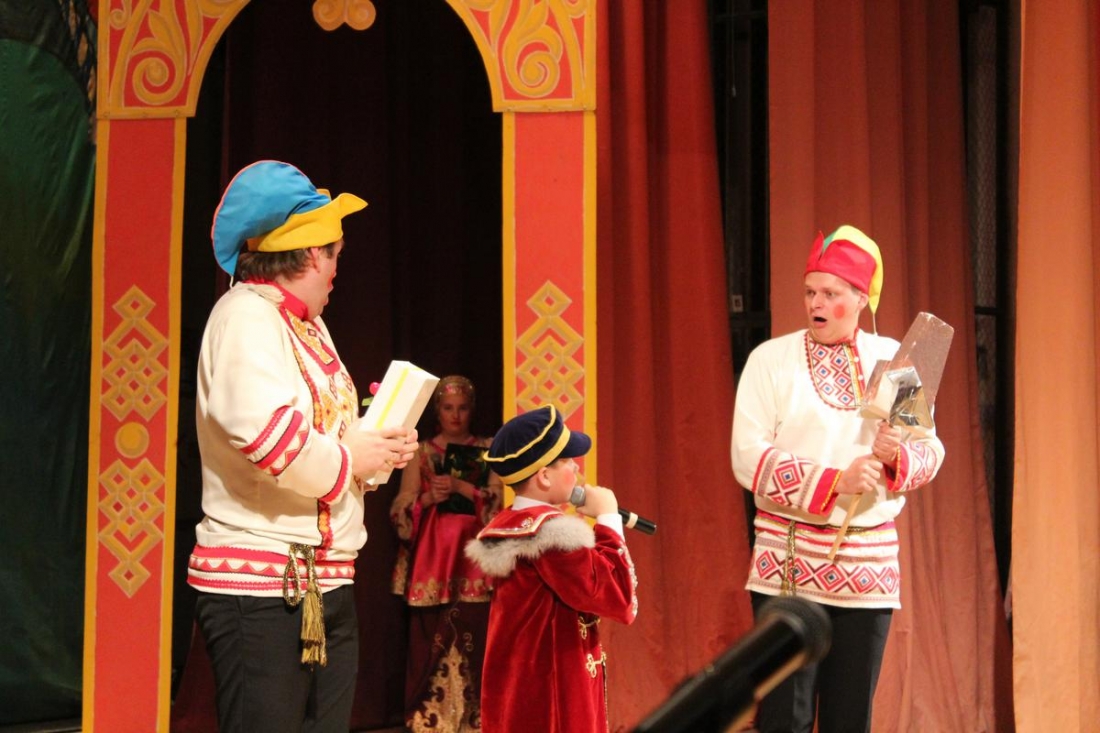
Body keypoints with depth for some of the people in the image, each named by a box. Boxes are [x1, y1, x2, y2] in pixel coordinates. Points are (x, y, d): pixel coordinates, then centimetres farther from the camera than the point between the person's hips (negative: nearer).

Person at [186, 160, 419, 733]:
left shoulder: (309, 325, 18)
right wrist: (351, 458, -15)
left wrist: (381, 444, 1)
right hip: (261, 585, -10)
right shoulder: (246, 314, -13)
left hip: (327, 580, 10)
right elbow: (267, 430, -29)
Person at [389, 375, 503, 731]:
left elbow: (497, 498, 0)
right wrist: (428, 498, -15)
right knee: (430, 638, -7)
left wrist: (460, 487, -13)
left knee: (474, 637, -7)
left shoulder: (487, 449, 12)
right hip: (432, 552, 0)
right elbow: (401, 509, 4)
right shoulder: (421, 451, 10)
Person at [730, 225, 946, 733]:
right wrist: (833, 481, -18)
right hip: (789, 560, -3)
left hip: (869, 562, 3)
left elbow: (931, 449, 8)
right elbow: (747, 457, -9)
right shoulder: (772, 358, -1)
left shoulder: (893, 359, 8)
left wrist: (898, 456, -14)